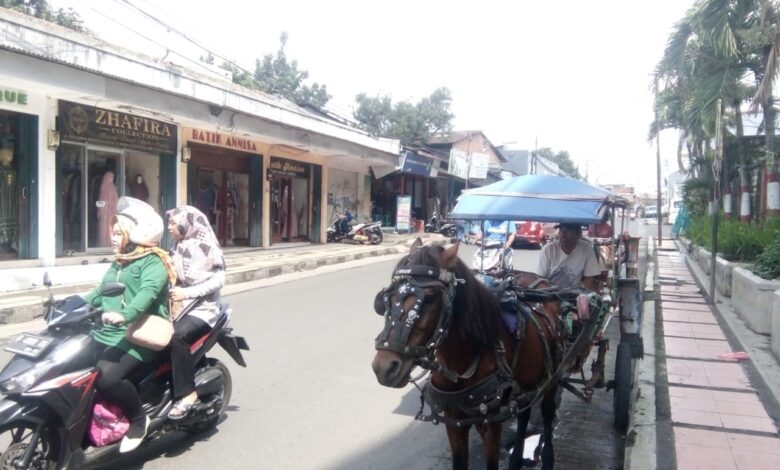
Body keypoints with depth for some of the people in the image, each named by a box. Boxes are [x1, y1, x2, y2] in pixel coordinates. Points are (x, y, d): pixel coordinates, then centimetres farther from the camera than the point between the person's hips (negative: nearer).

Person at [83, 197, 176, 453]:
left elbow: (148, 291, -24)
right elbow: (100, 293, 27)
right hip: (107, 332, 9)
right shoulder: (118, 263, 24)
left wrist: (125, 315, -40)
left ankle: (138, 419, -5)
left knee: (106, 378, -29)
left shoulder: (153, 262, -6)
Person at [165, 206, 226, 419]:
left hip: (201, 309, -8)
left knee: (176, 336, -31)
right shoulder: (178, 248, 15)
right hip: (179, 307, 8)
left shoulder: (205, 246, -8)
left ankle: (187, 393, -22)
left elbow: (218, 279, -14)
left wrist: (187, 293, -20)